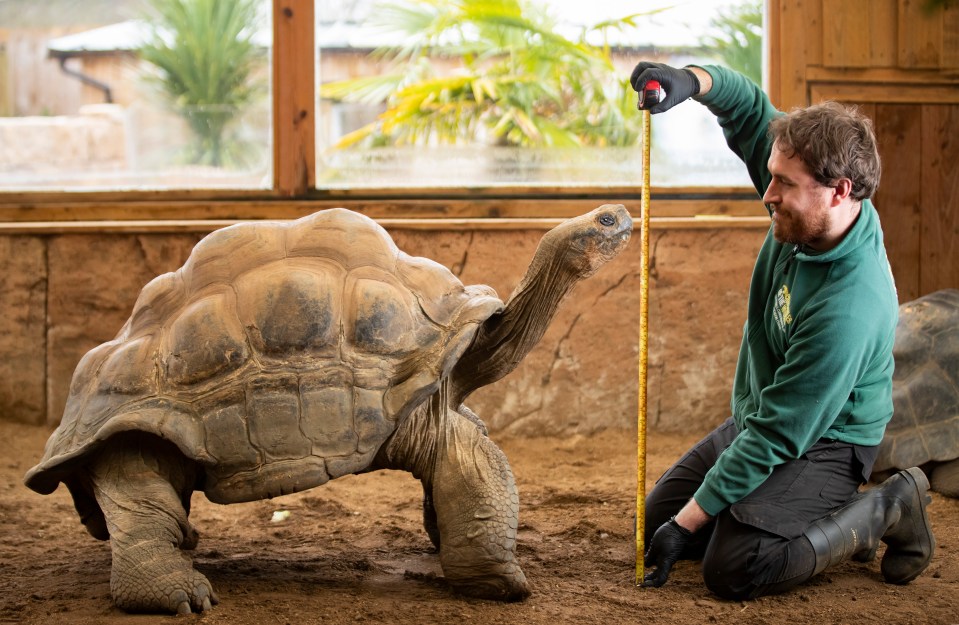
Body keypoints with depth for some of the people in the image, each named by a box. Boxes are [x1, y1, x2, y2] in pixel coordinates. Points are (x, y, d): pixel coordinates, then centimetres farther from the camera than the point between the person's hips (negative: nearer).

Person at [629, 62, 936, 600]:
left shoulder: (848, 309, -36)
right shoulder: (809, 207, -14)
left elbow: (775, 437, -31)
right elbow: (750, 110, 0)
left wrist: (687, 522, -25)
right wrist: (694, 82, -24)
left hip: (822, 444, -9)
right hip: (754, 419, 9)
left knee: (733, 571, -25)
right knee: (657, 520, 10)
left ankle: (886, 510, -4)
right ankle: (826, 513, 19)